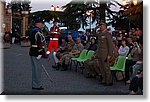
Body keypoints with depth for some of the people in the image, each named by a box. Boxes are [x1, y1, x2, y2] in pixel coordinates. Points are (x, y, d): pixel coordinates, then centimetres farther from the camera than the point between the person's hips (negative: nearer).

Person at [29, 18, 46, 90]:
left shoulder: (33, 31, 16)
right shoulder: (38, 32, -18)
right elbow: (40, 44, -23)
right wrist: (40, 54, -20)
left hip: (33, 53, 11)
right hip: (37, 54, -11)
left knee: (35, 69, 17)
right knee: (37, 69, -3)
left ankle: (35, 84, 27)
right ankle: (37, 85, 5)